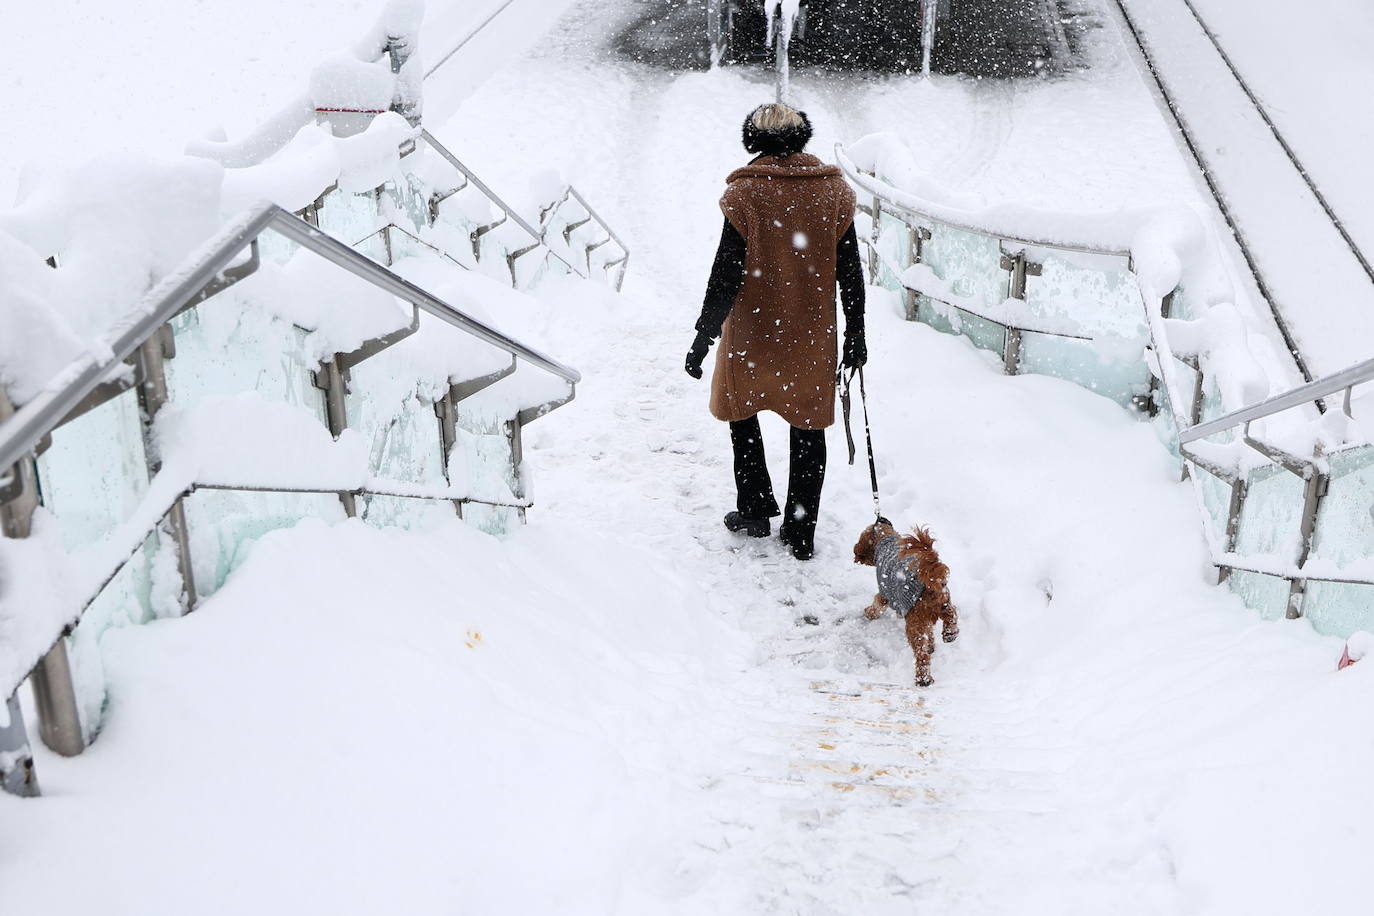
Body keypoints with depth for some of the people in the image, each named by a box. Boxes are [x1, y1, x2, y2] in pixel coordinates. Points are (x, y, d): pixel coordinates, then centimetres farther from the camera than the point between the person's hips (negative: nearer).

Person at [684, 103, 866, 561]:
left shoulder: (746, 194, -12)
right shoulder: (834, 191, -2)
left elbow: (727, 275, -13)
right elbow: (850, 272, 1)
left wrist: (703, 338, -5)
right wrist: (855, 335, 11)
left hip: (753, 334, -2)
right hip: (813, 336, 3)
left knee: (742, 409, 20)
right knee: (808, 426, 11)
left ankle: (755, 511, 25)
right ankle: (801, 533, 15)